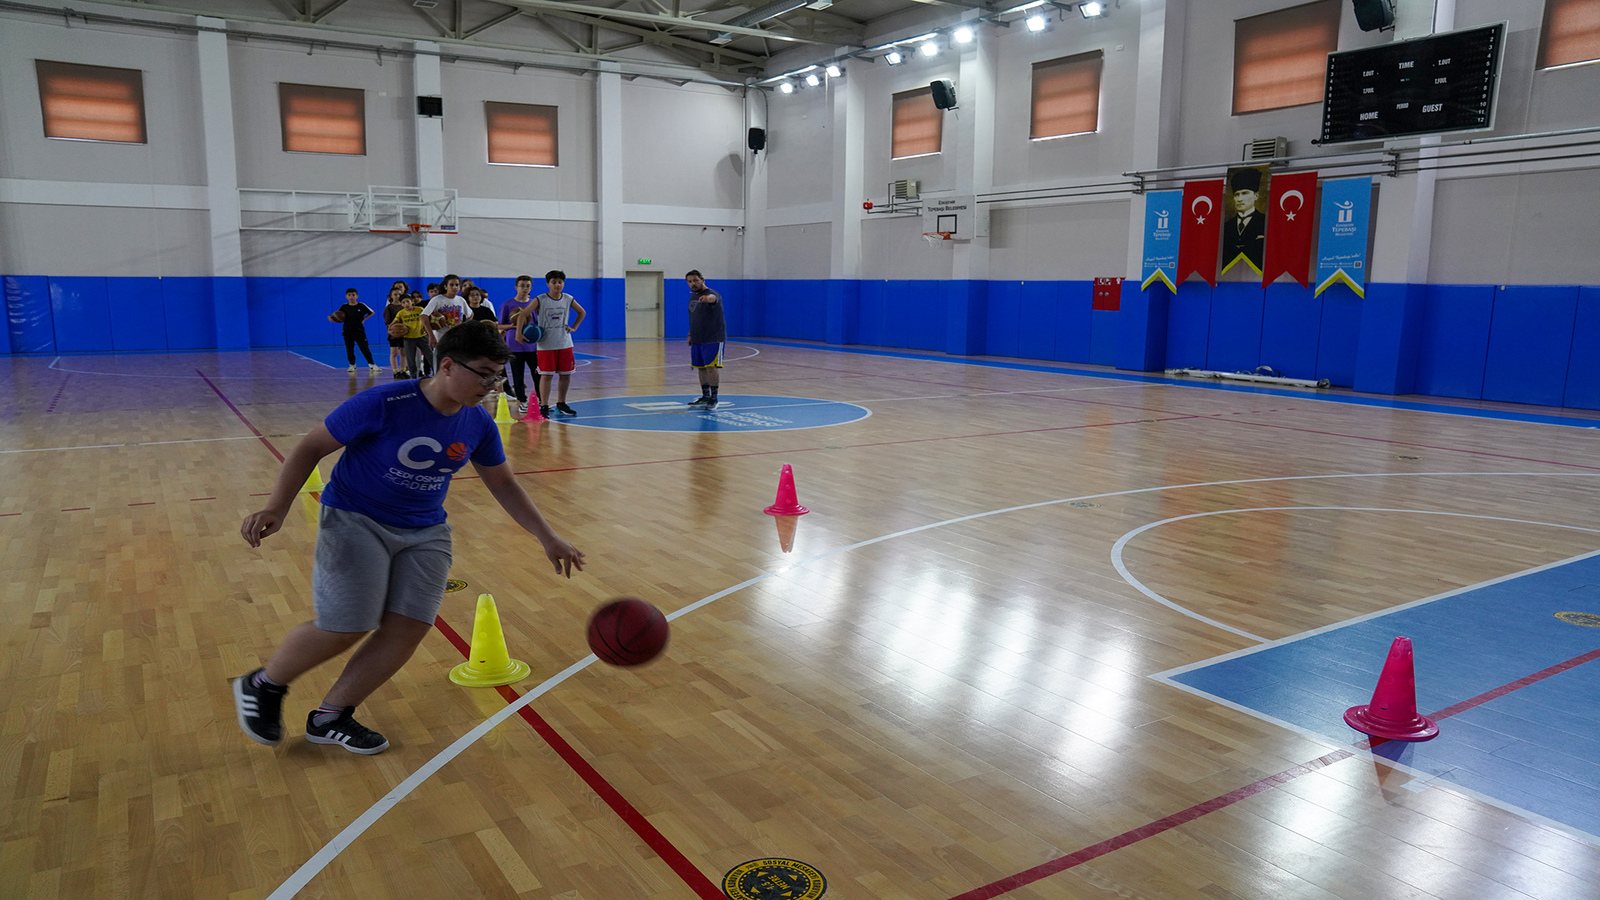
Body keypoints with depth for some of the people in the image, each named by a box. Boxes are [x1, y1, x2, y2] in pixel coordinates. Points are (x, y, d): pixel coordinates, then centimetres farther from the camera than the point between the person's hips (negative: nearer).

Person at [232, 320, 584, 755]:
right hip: (354, 519, -5)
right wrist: (276, 509, -21)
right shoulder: (383, 405, -21)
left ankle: (329, 718, 13)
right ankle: (261, 686, 19)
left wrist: (549, 539, 5)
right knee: (345, 628, -12)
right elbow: (311, 447, -12)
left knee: (409, 628, -6)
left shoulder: (478, 423, -4)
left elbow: (503, 484, 9)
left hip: (425, 532, 6)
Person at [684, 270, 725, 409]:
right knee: (701, 368, 11)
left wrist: (707, 298, -61)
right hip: (697, 340, 8)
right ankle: (705, 396, 22)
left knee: (711, 367, -10)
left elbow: (713, 298, -39)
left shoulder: (712, 294, -13)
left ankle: (713, 399, -4)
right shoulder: (692, 297, 13)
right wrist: (690, 334, 22)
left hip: (713, 339, -8)